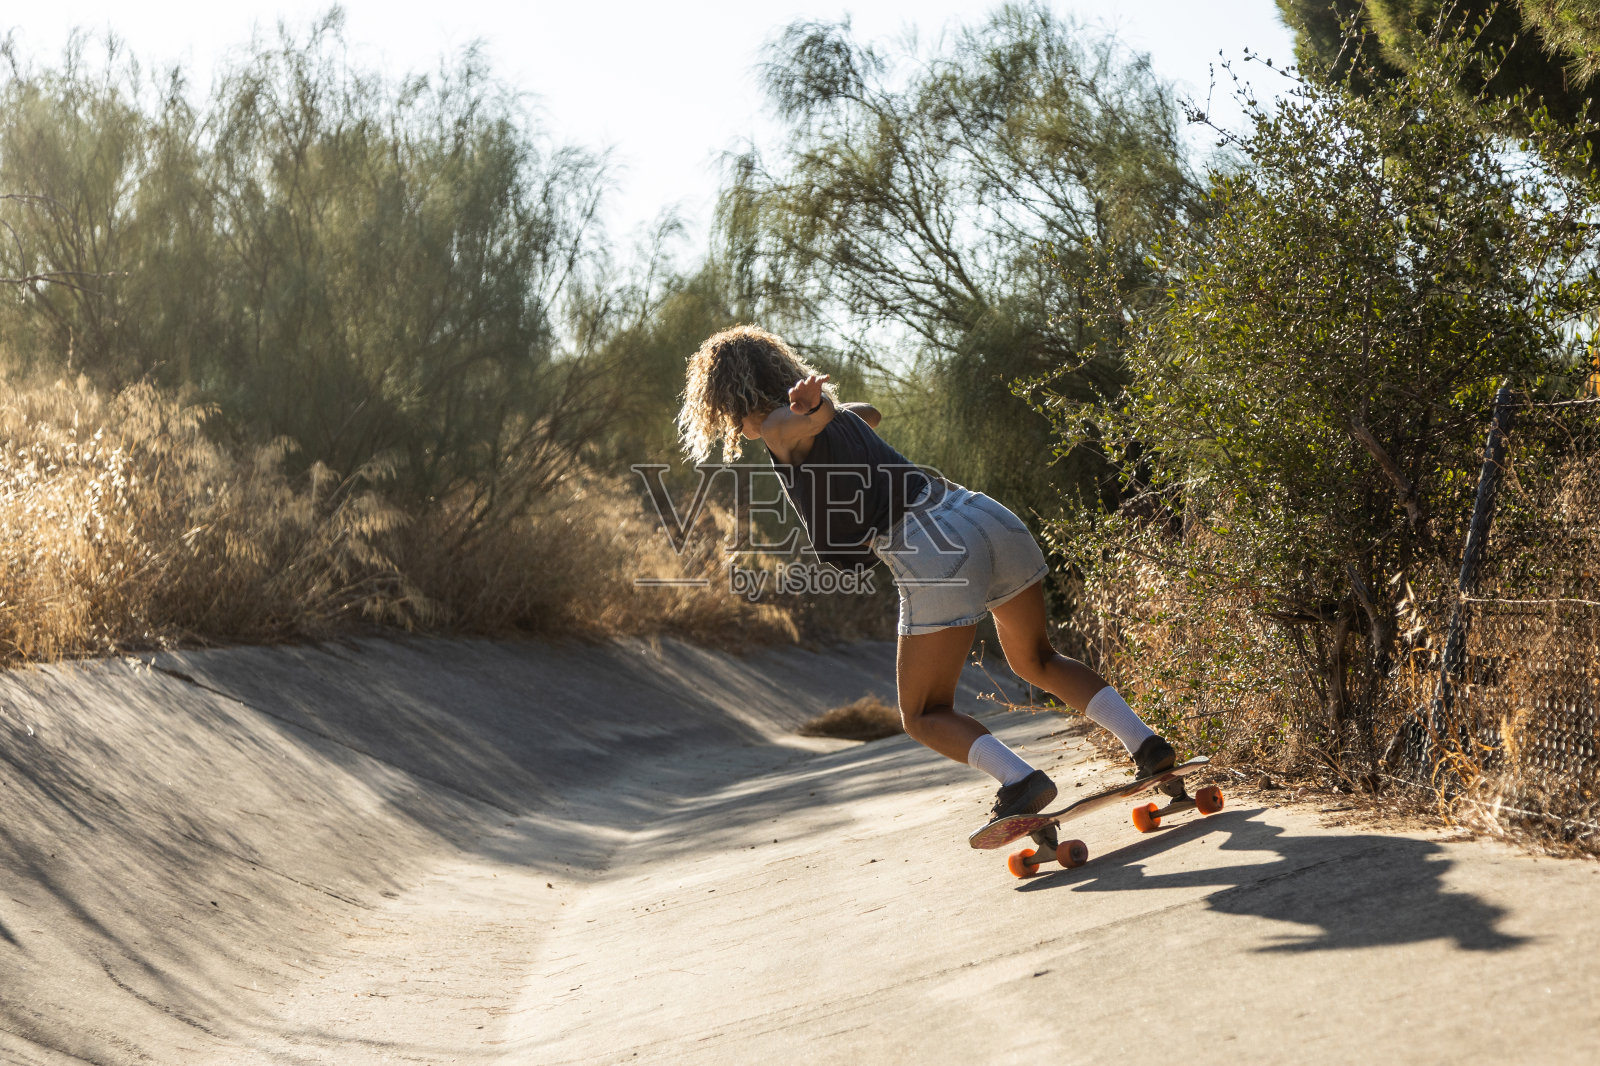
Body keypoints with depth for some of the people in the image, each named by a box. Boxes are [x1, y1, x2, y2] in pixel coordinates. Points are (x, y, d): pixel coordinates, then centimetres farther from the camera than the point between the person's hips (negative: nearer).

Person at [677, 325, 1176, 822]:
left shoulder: (779, 428, 2)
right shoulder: (845, 417, 25)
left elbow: (818, 416, -23)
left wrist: (809, 404, -45)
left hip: (935, 554, -8)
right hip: (993, 519, 8)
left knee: (925, 715, 9)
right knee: (1037, 661, 29)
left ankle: (1020, 779, -13)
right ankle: (1145, 742, 15)